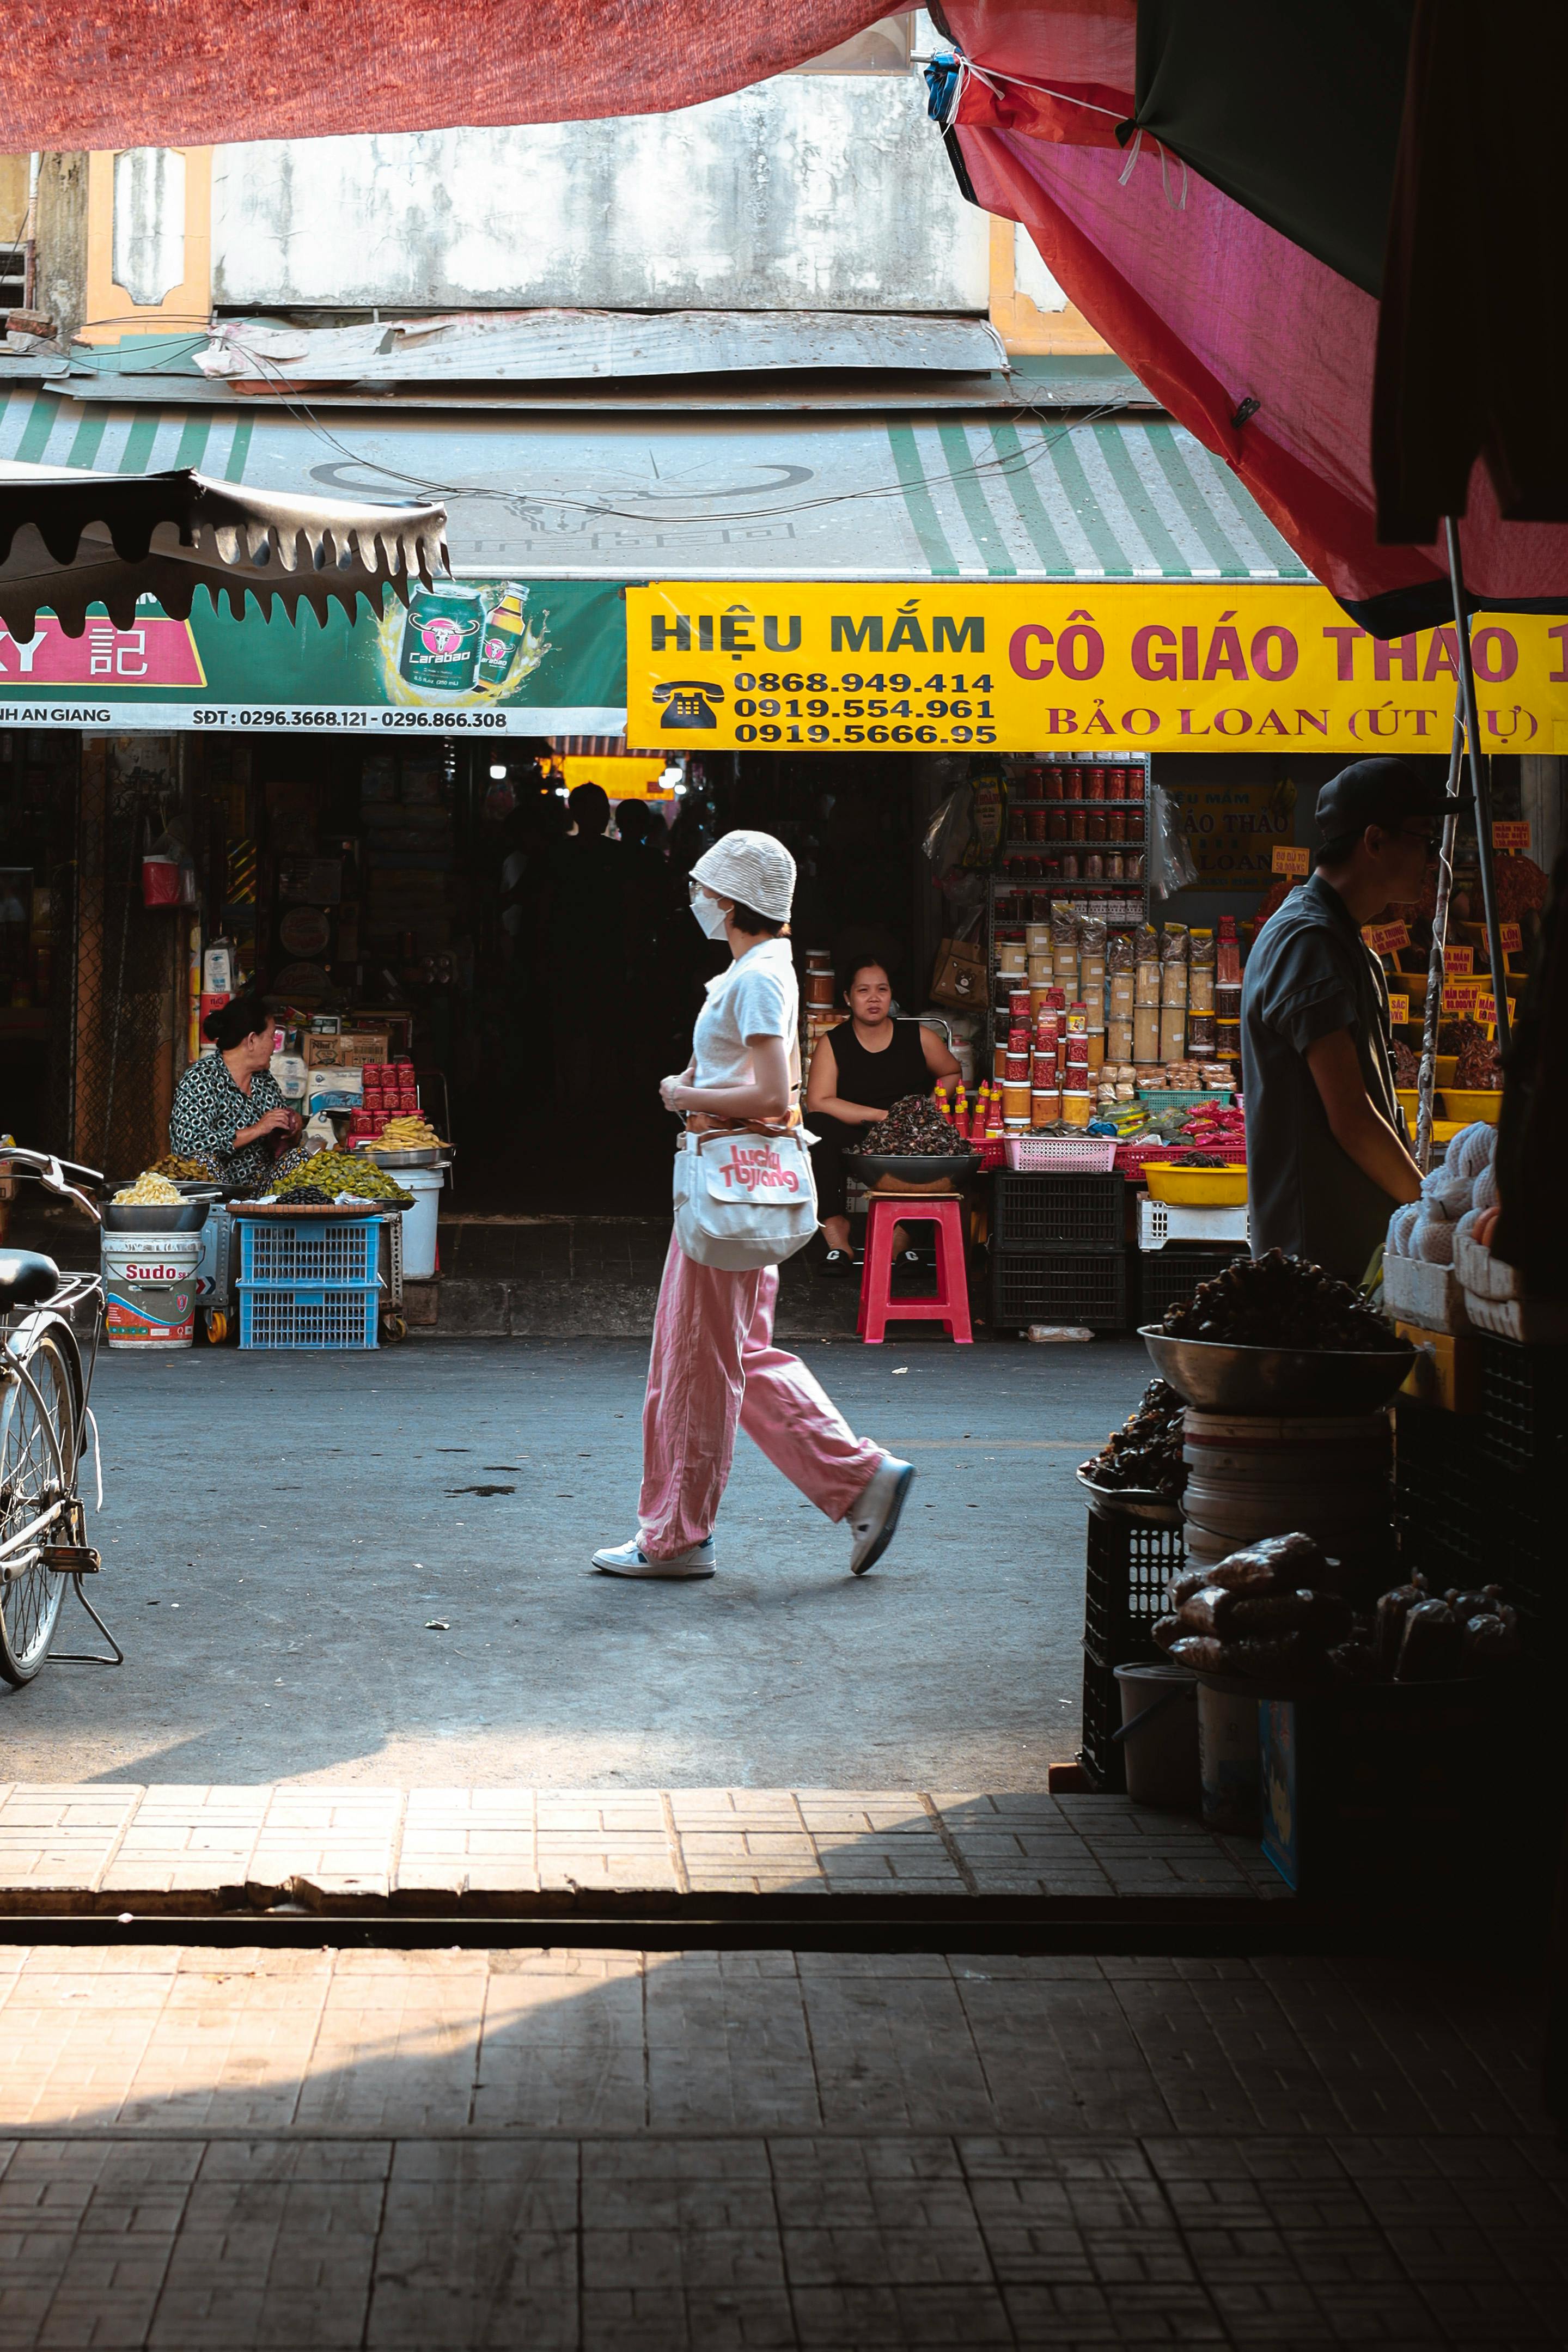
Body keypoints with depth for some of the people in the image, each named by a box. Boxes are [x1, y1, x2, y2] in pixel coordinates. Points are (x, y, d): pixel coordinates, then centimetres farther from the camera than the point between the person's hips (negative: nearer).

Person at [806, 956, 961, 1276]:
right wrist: (883, 1116, -16)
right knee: (815, 1128, -31)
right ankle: (835, 1233, -30)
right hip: (855, 1142, 0)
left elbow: (952, 1074, 22)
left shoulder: (918, 1037, 8)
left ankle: (903, 1232, -25)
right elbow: (818, 1103, -9)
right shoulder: (832, 1044, 3)